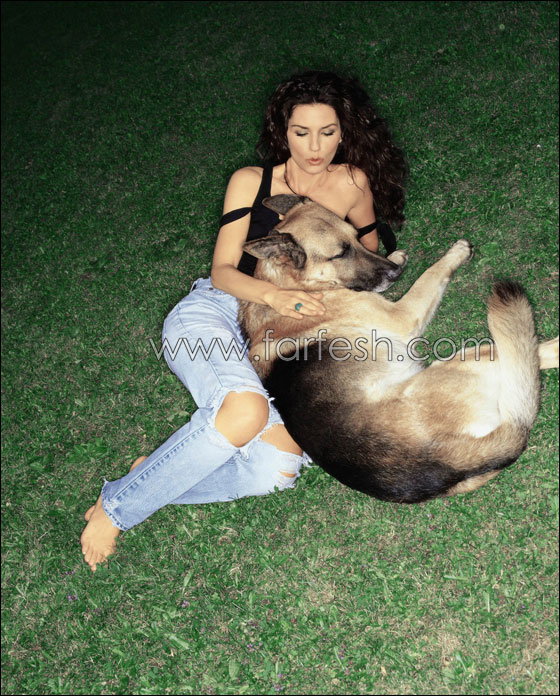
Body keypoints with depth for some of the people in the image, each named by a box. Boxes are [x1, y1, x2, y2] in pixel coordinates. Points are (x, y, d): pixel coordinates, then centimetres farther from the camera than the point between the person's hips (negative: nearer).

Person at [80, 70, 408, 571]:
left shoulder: (352, 182, 10)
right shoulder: (251, 182, 5)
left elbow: (371, 254, 26)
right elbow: (223, 271, -3)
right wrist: (273, 295, -22)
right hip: (211, 314, -3)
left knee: (278, 470, -26)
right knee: (246, 409, -37)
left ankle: (157, 475, -8)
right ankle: (117, 505, -19)